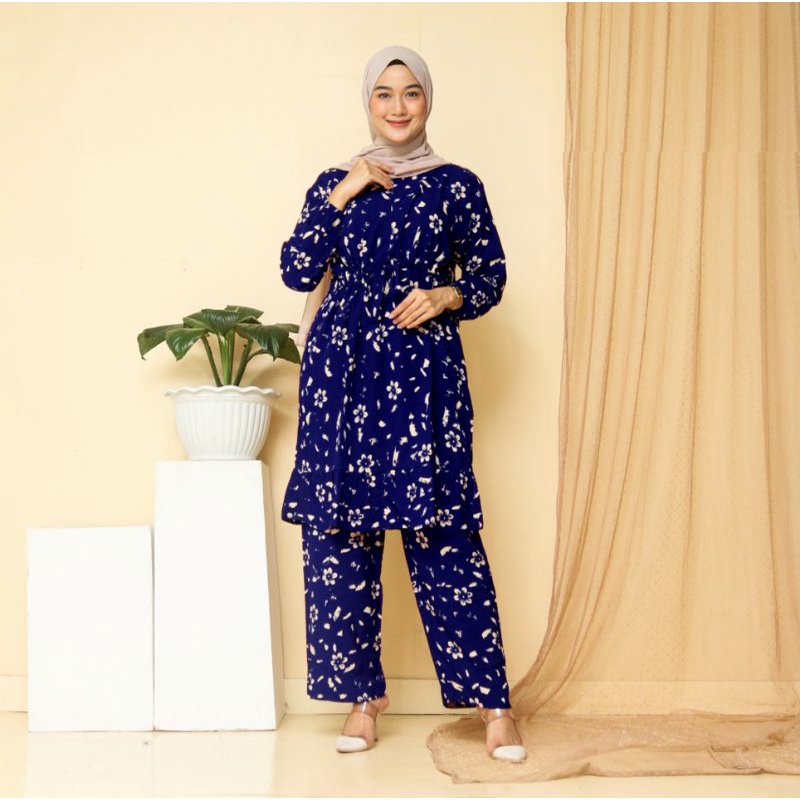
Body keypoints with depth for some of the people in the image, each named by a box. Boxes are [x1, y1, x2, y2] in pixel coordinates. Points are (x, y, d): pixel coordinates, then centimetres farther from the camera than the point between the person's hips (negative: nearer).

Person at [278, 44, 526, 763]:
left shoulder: (457, 186, 7)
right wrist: (342, 194, -4)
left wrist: (445, 298, -9)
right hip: (343, 370, 2)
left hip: (424, 371, -2)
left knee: (444, 532, -6)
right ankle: (362, 694, 14)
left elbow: (491, 278, 10)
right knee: (339, 530, 1)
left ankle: (492, 701, 3)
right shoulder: (335, 182, 12)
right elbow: (298, 272, 2)